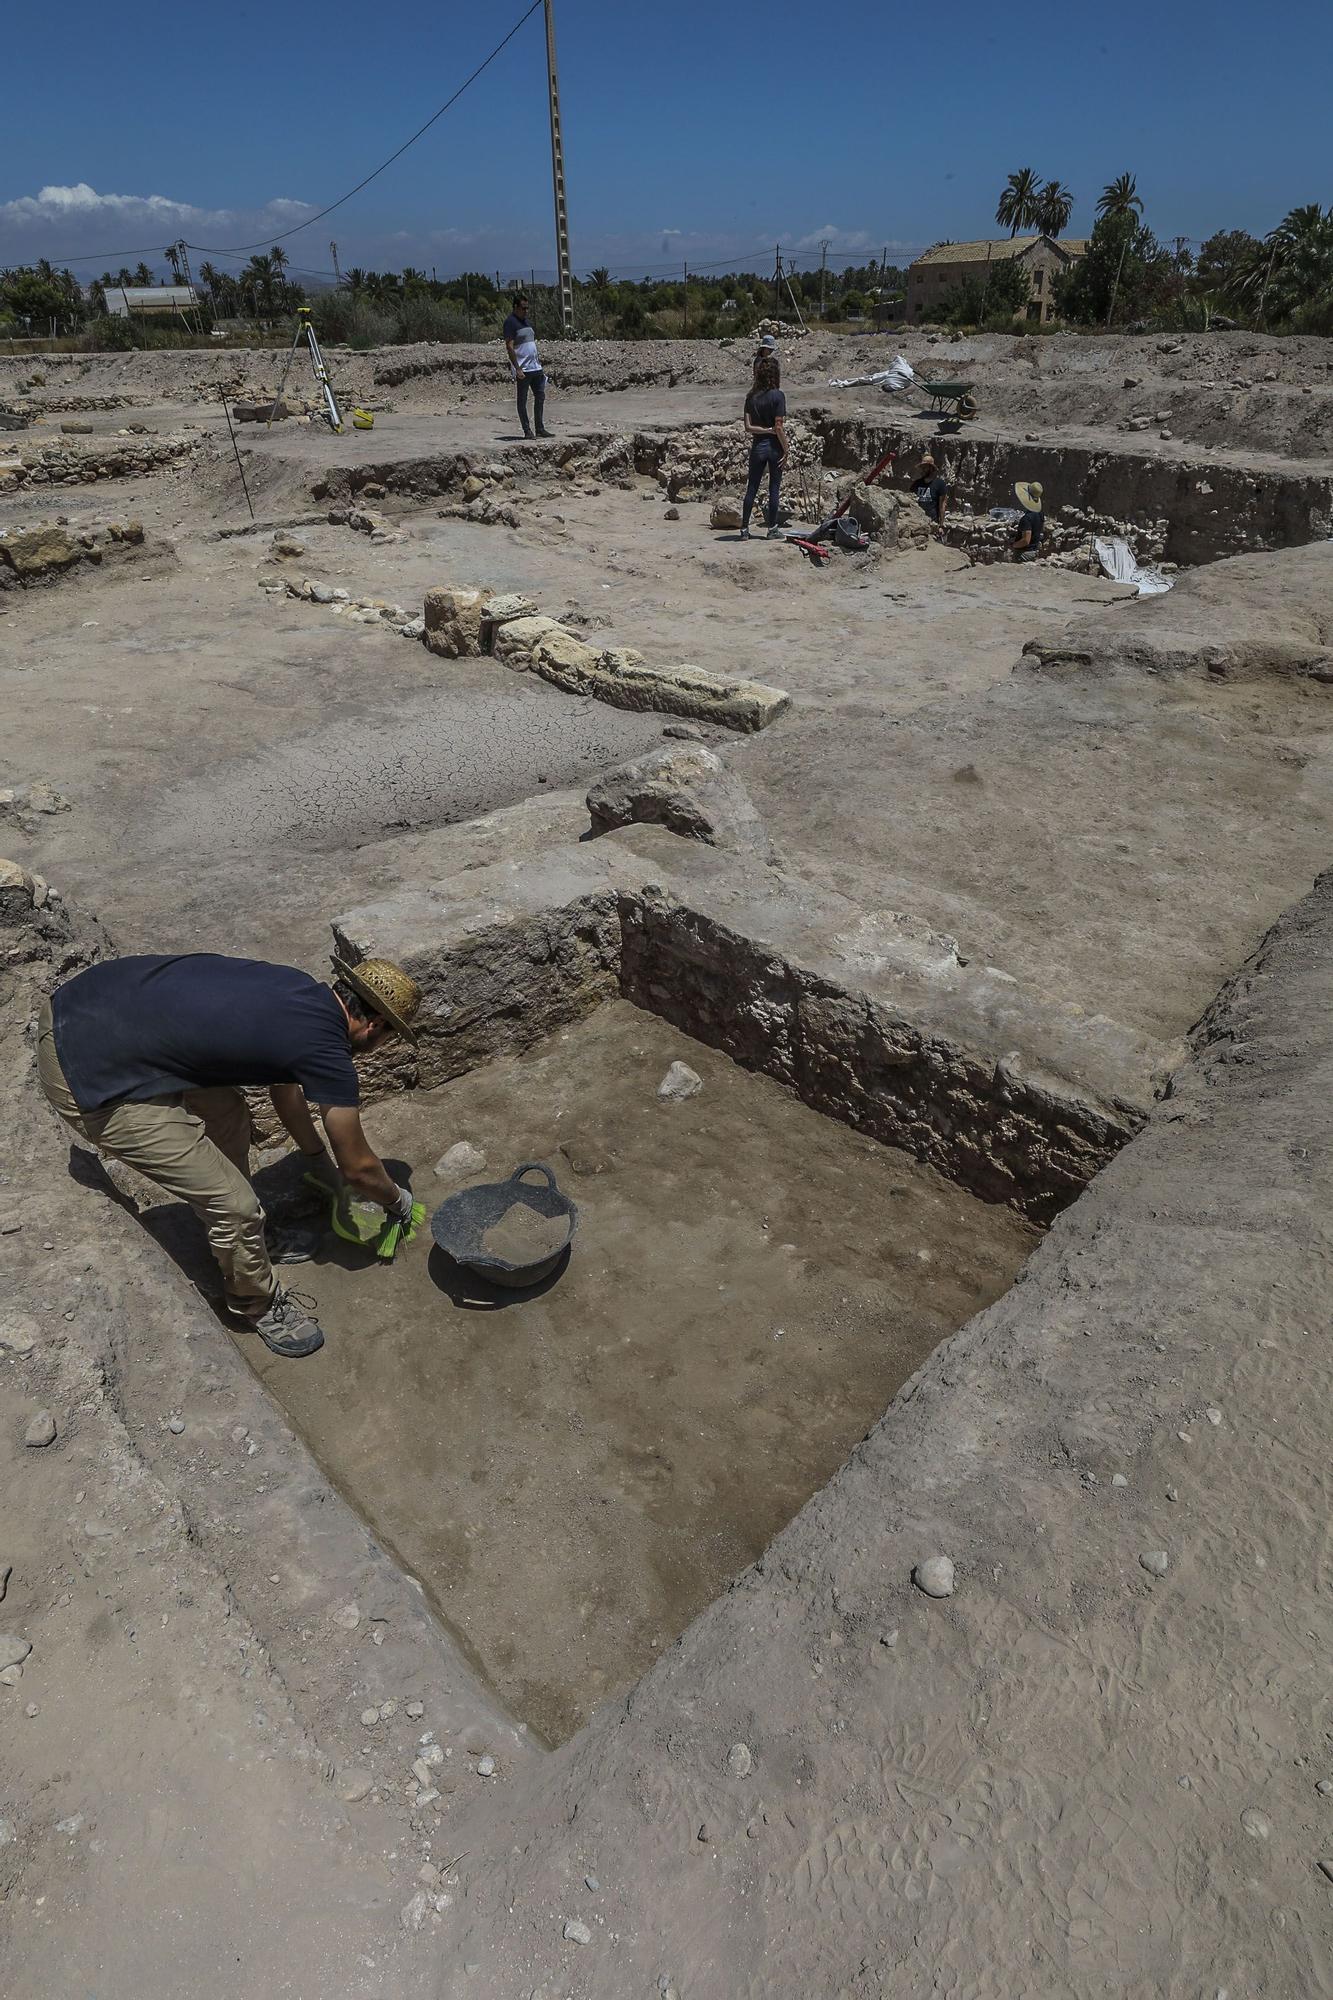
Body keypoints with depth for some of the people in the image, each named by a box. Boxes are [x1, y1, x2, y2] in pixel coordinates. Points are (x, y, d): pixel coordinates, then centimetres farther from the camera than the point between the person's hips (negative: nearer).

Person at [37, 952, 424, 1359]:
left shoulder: (299, 989, 9)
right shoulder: (325, 1050, -14)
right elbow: (359, 1167, 1)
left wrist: (318, 1160, 39)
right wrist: (397, 1201, 22)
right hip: (89, 1077, -9)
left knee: (228, 1116, 23)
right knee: (234, 1205, -1)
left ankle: (239, 1231, 45)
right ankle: (257, 1306, 26)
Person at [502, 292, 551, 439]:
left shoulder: (527, 321, 17)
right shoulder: (510, 322, -9)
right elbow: (509, 347, -16)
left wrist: (538, 363, 19)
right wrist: (517, 369, -22)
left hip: (535, 367, 9)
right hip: (522, 369, -8)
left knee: (540, 396, 8)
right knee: (522, 400, -1)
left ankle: (540, 429, 14)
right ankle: (527, 431, 3)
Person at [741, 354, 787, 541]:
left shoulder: (751, 397, 1)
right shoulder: (777, 395, -11)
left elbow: (748, 427, -3)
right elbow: (779, 427, -14)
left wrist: (765, 430, -2)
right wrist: (785, 450, -8)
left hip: (757, 446, 3)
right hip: (774, 447, -3)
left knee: (751, 488, 8)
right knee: (774, 488, 6)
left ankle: (744, 529, 7)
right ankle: (772, 529, 10)